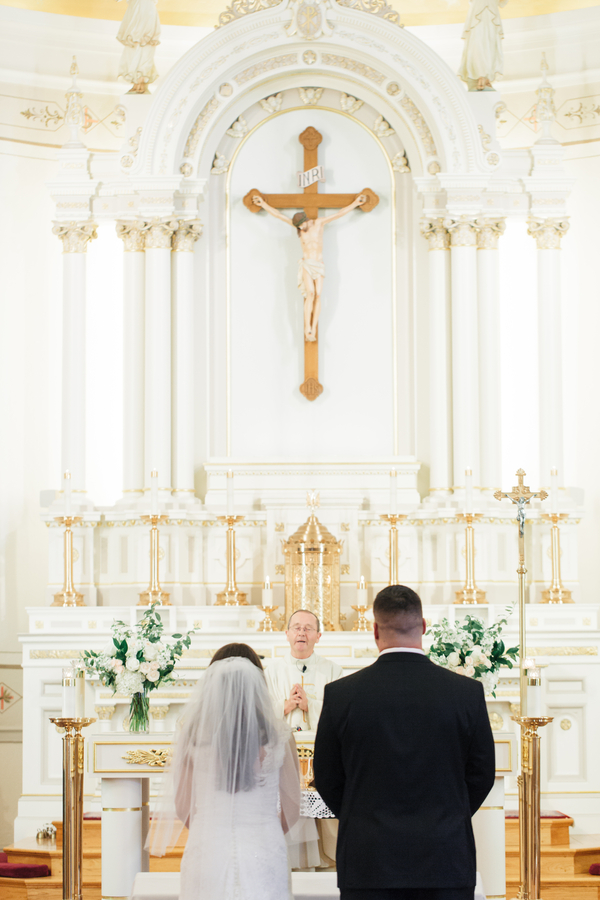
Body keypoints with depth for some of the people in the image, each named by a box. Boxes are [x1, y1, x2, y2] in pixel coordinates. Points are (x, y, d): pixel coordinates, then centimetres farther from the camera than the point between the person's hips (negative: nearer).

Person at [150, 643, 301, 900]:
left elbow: (183, 809, 3)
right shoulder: (280, 738, -7)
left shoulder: (194, 737, -6)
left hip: (208, 857, 1)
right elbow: (292, 811, 1)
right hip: (263, 861, 0)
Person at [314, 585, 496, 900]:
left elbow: (327, 780, 4)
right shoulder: (467, 692, -3)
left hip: (368, 863, 0)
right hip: (446, 862, 0)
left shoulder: (340, 694, -4)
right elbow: (481, 775, 4)